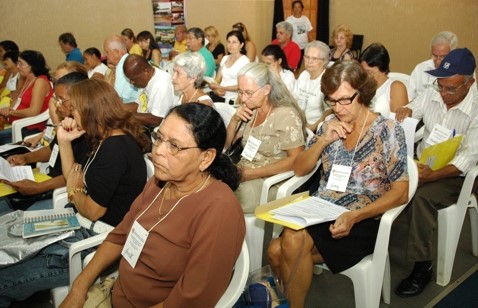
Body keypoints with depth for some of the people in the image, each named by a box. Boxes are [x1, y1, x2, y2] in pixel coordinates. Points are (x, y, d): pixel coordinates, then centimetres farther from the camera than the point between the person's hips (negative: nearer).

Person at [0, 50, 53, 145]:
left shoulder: (40, 82, -13)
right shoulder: (29, 80, 16)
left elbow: (33, 111, -19)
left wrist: (11, 112, -6)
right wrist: (8, 109, -1)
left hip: (30, 129, -9)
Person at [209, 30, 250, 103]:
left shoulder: (244, 60, -1)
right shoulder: (225, 58, 18)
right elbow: (217, 80, 14)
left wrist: (221, 87, -15)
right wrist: (215, 90, -8)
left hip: (232, 100, -6)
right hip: (218, 96, 6)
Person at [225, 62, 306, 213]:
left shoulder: (286, 115, -12)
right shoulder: (250, 110, 7)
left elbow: (296, 160, -17)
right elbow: (227, 144, 15)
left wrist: (253, 174, -20)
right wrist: (235, 119, -5)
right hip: (242, 173, 6)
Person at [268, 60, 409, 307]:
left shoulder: (388, 131, -5)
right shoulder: (330, 124, 8)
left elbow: (400, 193, -9)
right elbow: (299, 170, 9)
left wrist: (354, 217, -23)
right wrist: (323, 141, -8)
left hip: (362, 221, -4)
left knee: (293, 240, -29)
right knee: (275, 250, -22)